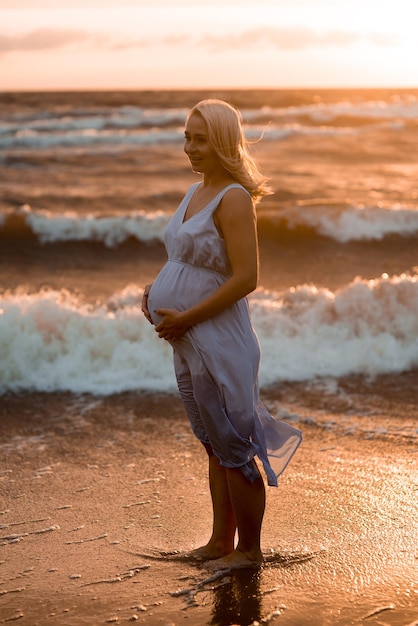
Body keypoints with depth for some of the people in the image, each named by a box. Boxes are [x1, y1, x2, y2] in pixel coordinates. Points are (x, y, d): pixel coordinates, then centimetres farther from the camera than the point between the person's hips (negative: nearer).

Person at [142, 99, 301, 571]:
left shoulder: (234, 199, -16)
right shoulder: (197, 191, 12)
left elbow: (246, 278, -23)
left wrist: (186, 317, -19)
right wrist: (157, 293, 6)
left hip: (219, 342, -9)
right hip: (189, 343, 9)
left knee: (233, 449, 3)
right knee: (213, 445, 17)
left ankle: (249, 549, 17)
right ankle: (221, 540, 30)